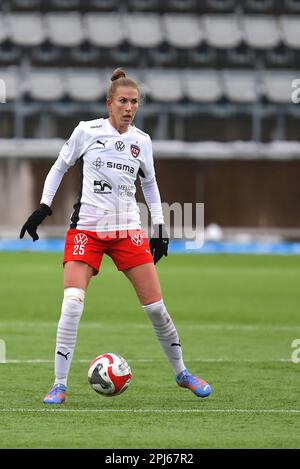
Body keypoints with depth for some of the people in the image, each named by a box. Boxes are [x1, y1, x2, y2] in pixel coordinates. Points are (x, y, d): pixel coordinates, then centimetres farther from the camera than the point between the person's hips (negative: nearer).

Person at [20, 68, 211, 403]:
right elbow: (60, 166, 9)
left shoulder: (142, 141, 5)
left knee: (155, 306, 0)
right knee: (72, 303, -19)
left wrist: (160, 228, 15)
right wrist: (44, 206, 0)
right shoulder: (86, 131, -3)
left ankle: (181, 373, 21)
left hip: (128, 230, 3)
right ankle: (59, 385, -11)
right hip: (86, 228, -2)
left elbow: (149, 183, 19)